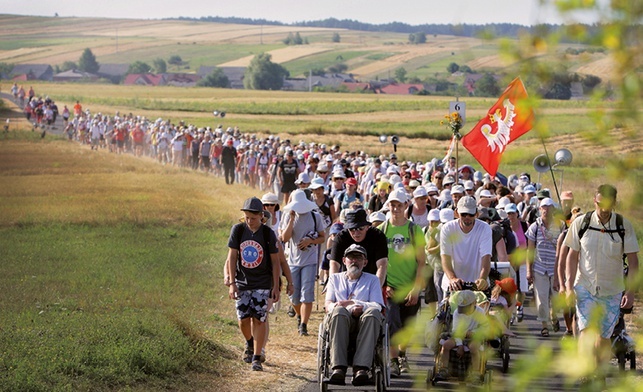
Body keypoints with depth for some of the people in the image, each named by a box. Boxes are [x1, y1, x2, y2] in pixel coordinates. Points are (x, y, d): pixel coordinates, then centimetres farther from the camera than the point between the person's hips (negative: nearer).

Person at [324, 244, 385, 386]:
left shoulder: (372, 280, 25)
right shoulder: (335, 279, 28)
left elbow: (377, 306, 7)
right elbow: (328, 305, 11)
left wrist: (353, 303, -11)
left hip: (364, 321, 0)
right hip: (341, 321, 0)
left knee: (373, 313, -37)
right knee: (338, 311, -37)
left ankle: (360, 368, -51)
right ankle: (338, 368, -50)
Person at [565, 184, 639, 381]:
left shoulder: (624, 226, -5)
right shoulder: (581, 223, -4)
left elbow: (633, 260, -2)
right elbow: (572, 256, 2)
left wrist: (630, 291, -8)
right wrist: (569, 287, -4)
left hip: (612, 291, 1)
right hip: (584, 288, -1)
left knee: (604, 337, 6)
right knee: (587, 331, -17)